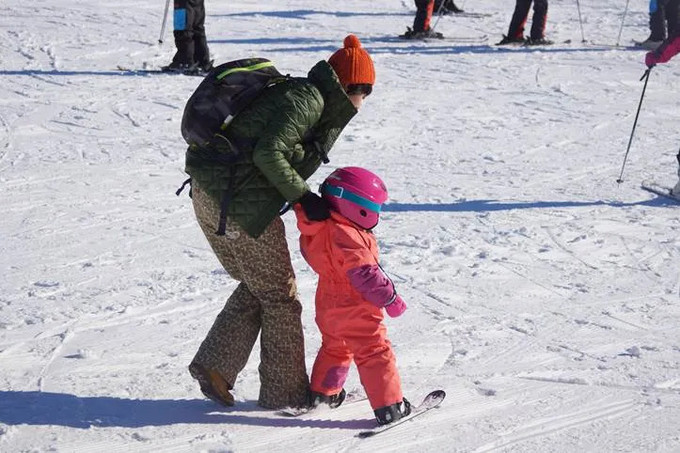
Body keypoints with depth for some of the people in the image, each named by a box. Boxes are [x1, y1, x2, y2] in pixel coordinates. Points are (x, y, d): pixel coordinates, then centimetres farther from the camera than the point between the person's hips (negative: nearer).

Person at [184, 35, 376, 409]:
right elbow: (268, 154, -19)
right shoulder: (308, 99, -11)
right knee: (279, 295, 5)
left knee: (256, 287, 22)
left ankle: (214, 365, 17)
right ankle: (285, 391, 15)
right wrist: (303, 196, -14)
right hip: (243, 204, -9)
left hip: (208, 196, 9)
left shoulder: (300, 93, 18)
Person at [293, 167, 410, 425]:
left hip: (328, 306, 9)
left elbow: (309, 254, 20)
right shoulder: (345, 236, -27)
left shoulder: (318, 230, 2)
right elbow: (365, 273, -28)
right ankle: (389, 406, -3)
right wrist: (390, 298, -20)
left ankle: (321, 393, 38)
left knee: (334, 348, 27)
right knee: (375, 354, -2)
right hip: (355, 309, -9)